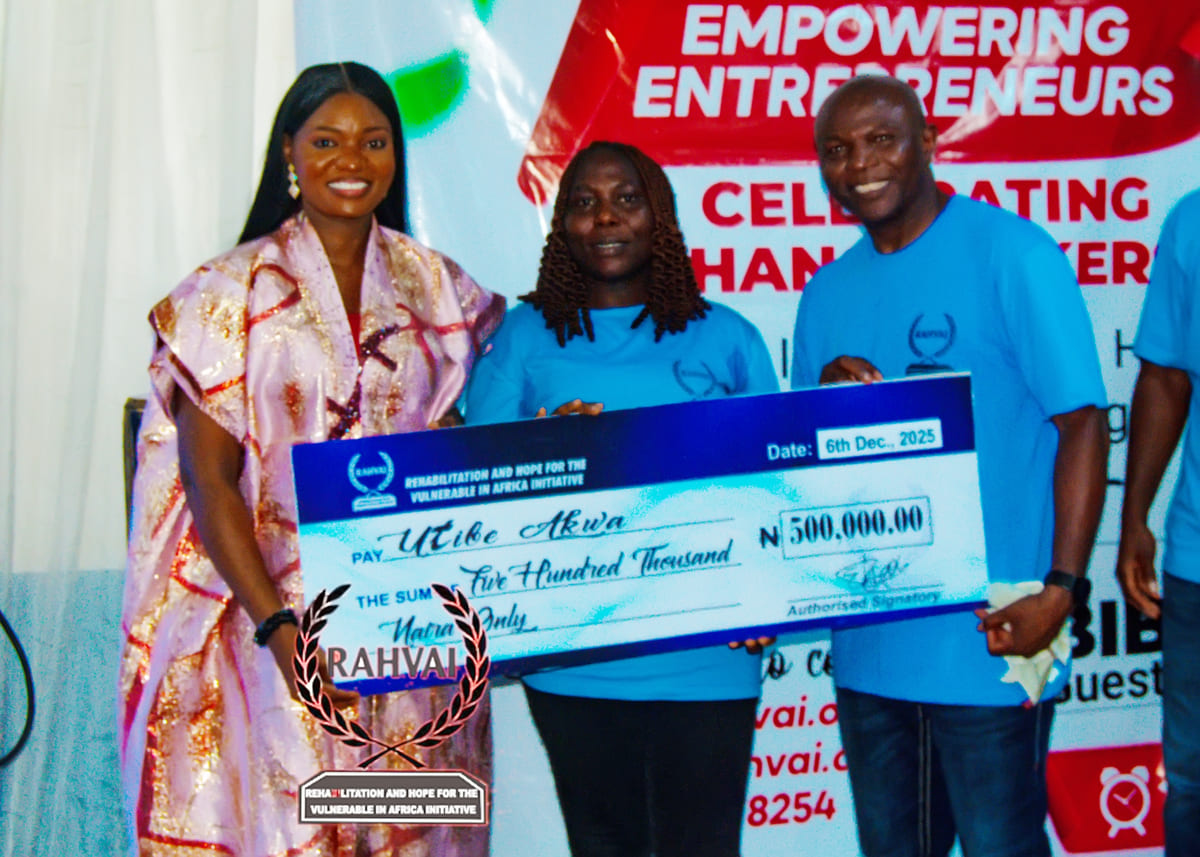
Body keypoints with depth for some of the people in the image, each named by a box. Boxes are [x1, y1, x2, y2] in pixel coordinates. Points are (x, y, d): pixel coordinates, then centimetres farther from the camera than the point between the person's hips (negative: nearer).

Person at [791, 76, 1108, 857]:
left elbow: (1082, 422, -11)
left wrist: (1061, 586, -18)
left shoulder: (1011, 253, -7)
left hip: (985, 640, -6)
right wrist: (827, 398, -8)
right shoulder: (827, 293, 11)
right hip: (867, 642, 6)